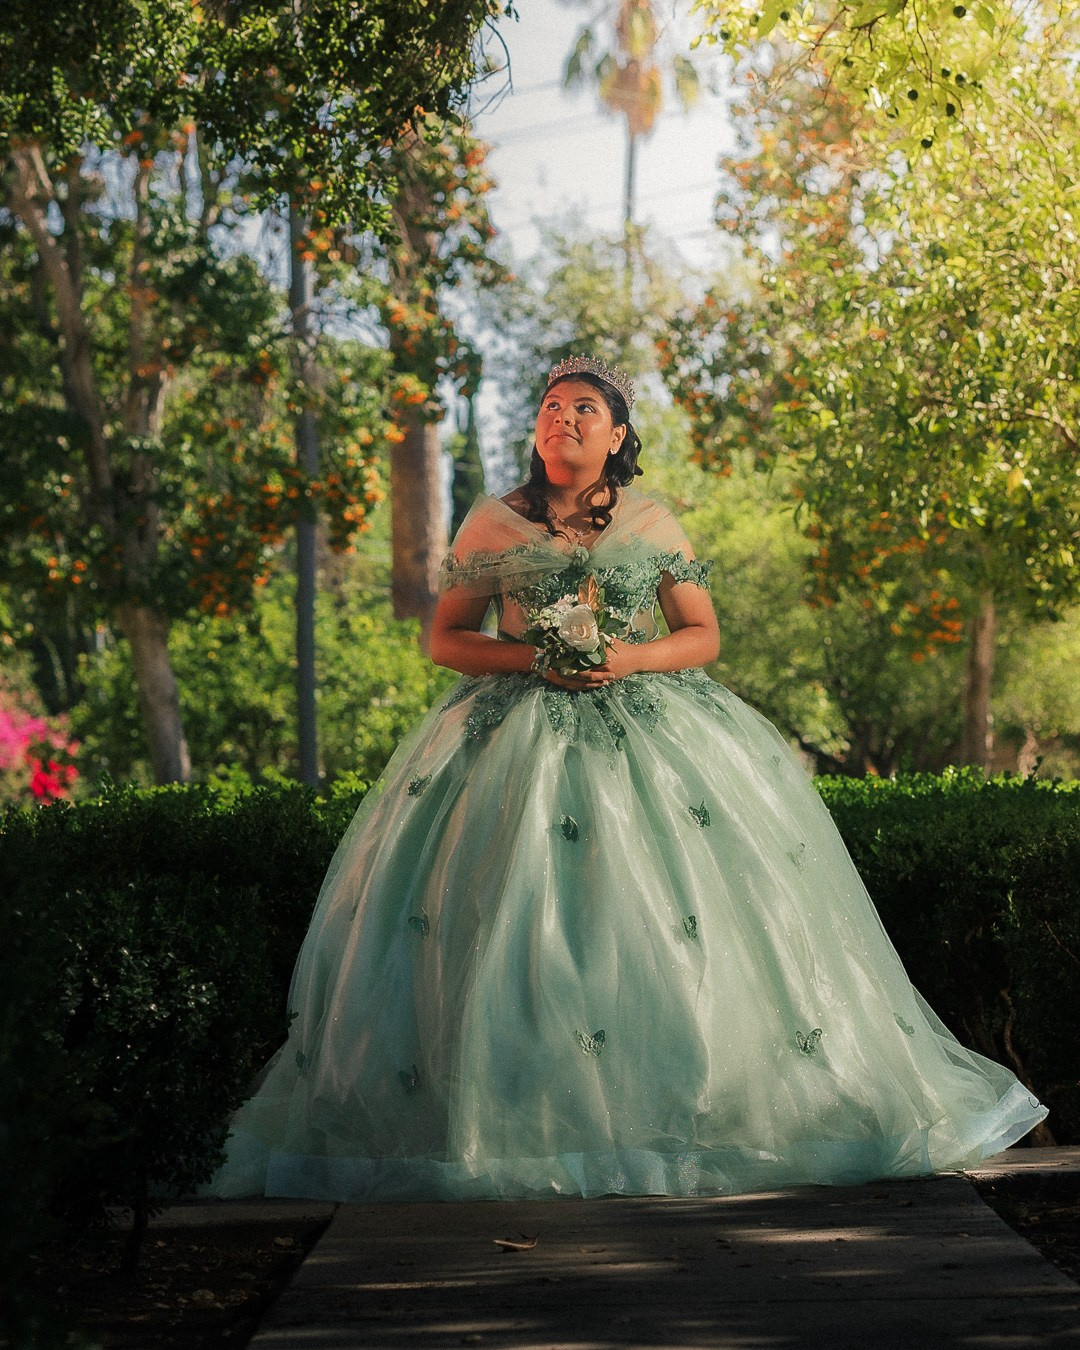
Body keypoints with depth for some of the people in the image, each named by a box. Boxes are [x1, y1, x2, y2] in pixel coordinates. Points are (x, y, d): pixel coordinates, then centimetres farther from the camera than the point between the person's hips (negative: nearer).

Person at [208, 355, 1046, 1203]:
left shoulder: (653, 525, 9)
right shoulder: (494, 524, 8)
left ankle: (686, 1111, -1)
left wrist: (632, 657, -9)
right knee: (510, 929, -11)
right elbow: (446, 638, 9)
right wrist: (531, 658, -9)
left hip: (646, 724, 1)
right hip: (520, 733, 0)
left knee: (672, 926, -8)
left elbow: (703, 634, 10)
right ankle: (520, 1123, -7)